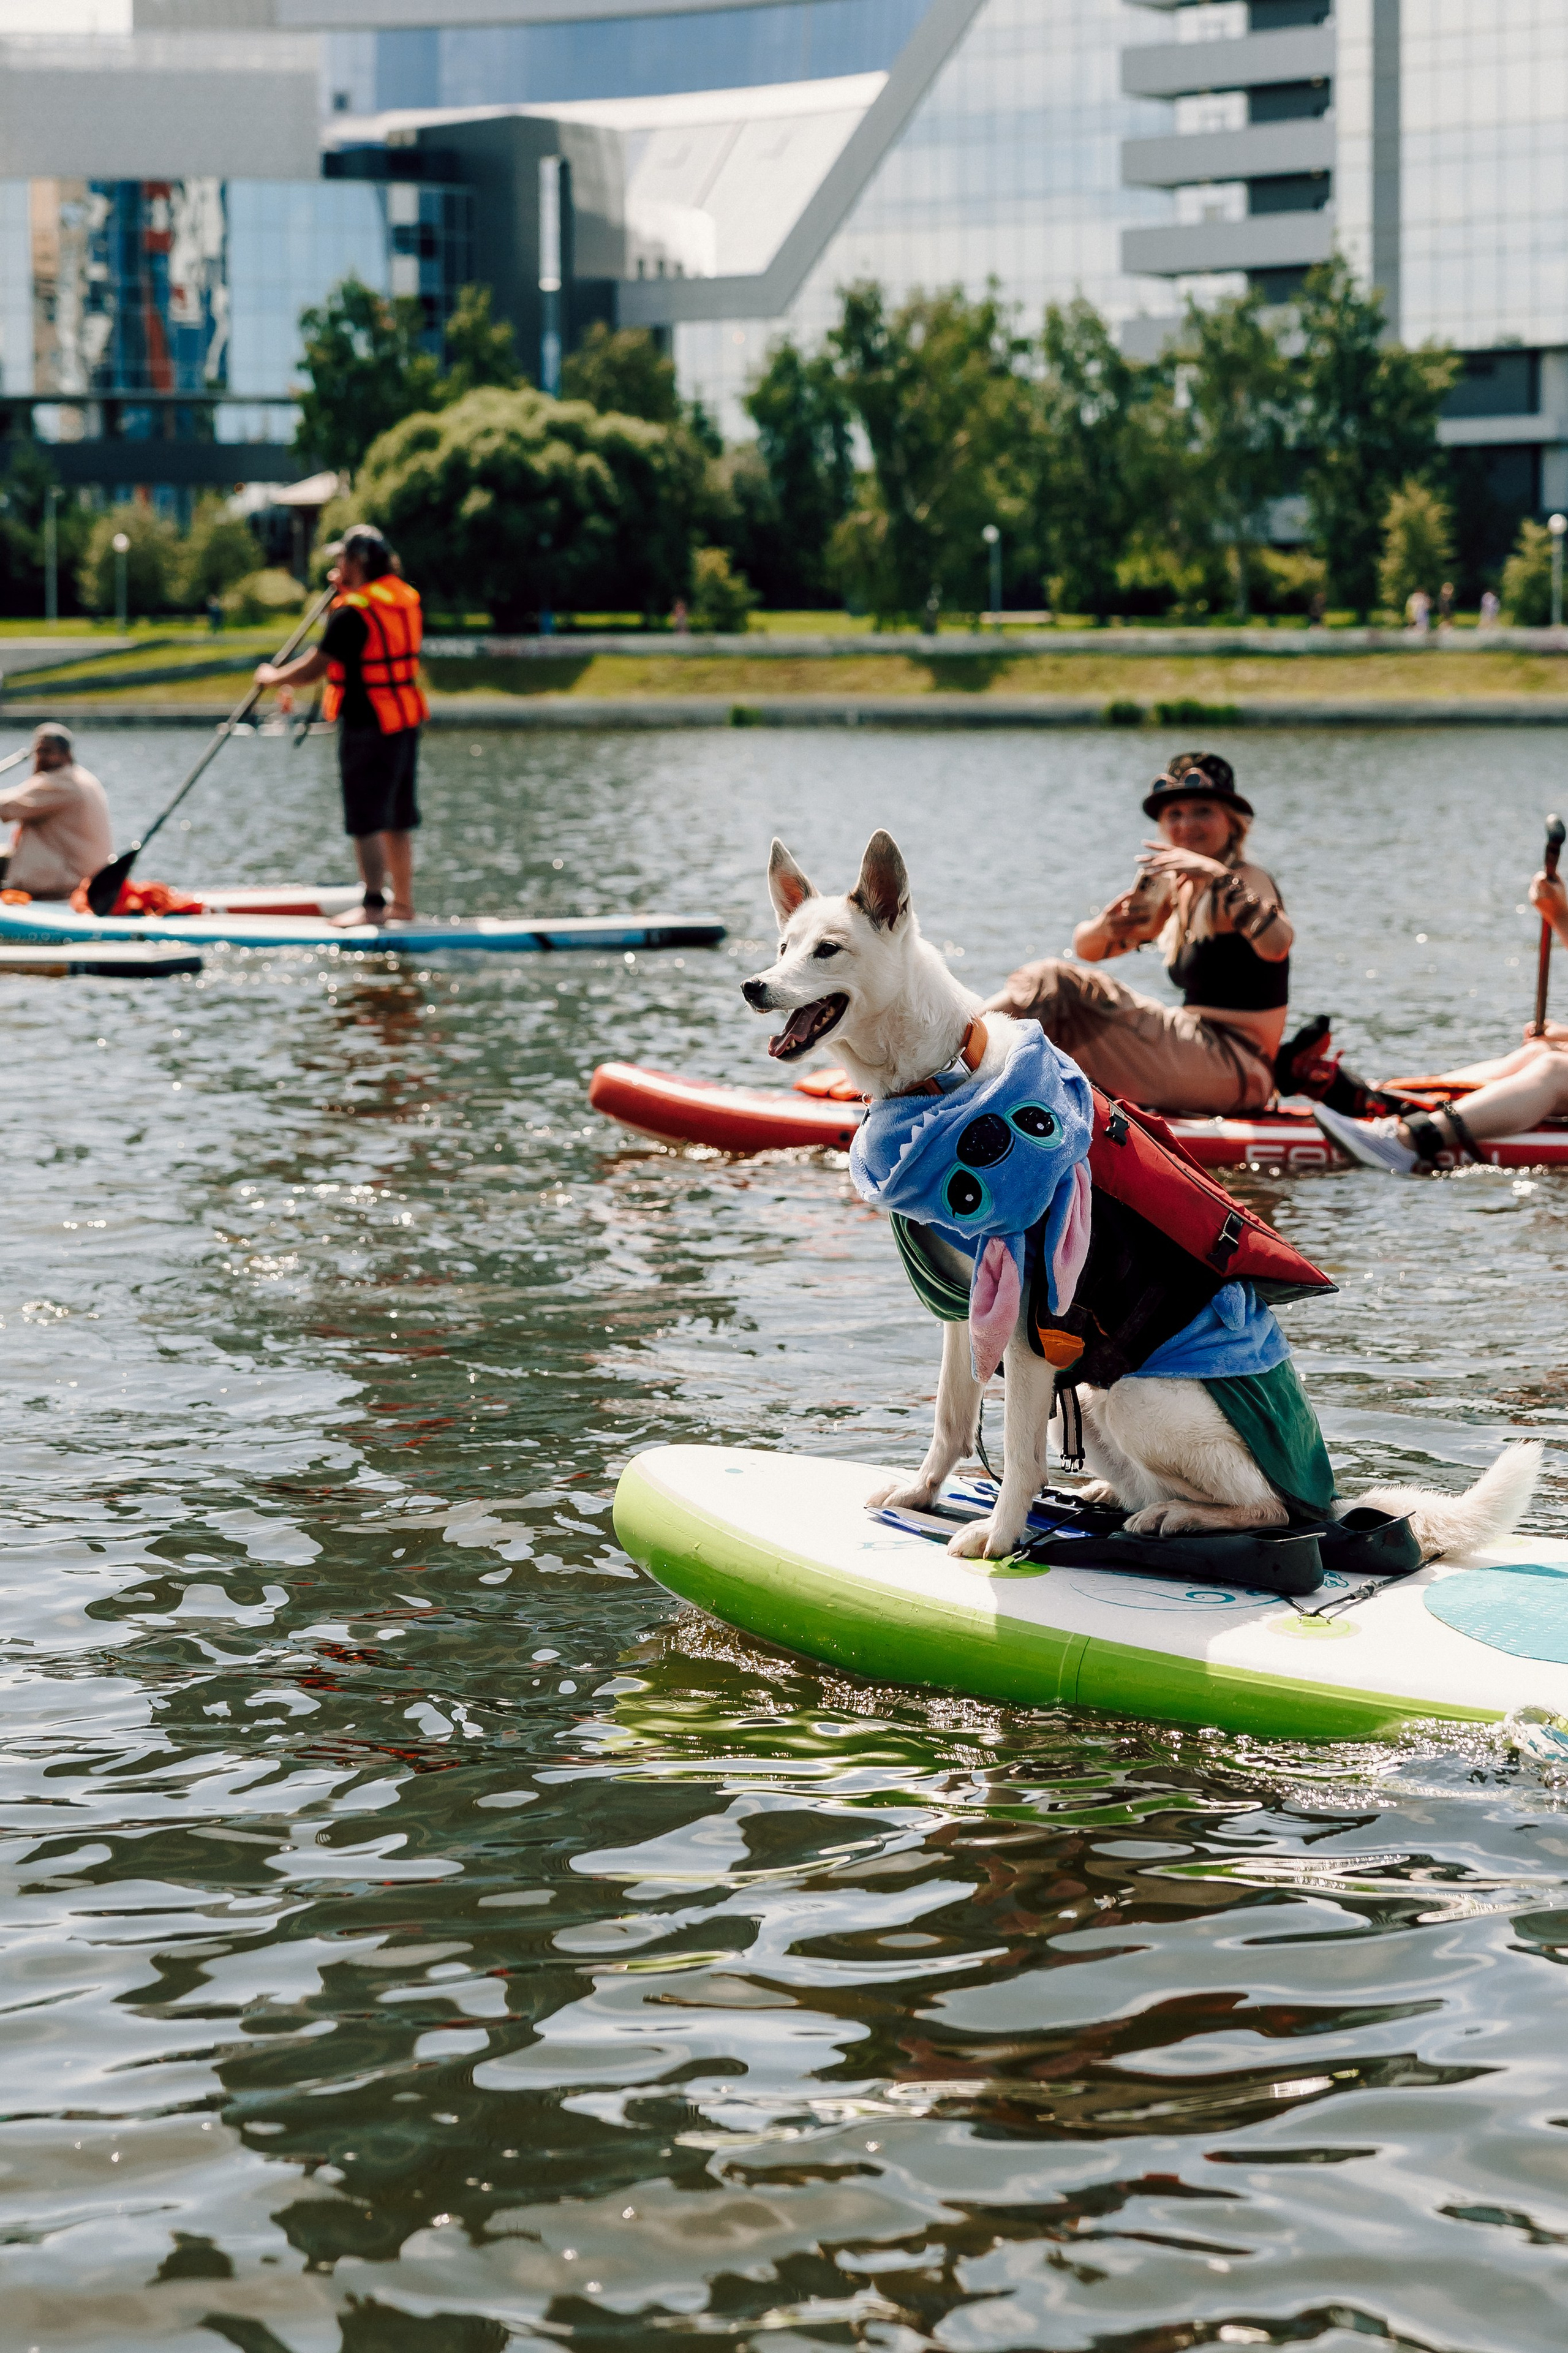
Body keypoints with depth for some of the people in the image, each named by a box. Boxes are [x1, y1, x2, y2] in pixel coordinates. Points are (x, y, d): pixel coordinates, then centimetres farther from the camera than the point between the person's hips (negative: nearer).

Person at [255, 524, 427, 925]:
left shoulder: (353, 613, -18)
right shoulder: (405, 599, 8)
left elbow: (313, 669, -16)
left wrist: (272, 677, 0)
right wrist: (347, 591, 23)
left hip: (368, 725, -9)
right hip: (407, 723, 9)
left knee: (366, 821, -2)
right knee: (397, 820, 14)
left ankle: (374, 905, -1)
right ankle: (403, 903, 19)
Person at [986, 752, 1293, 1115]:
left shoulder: (1246, 881, -9)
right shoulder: (1173, 891, 17)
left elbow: (1277, 944, -32)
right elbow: (1086, 947, 14)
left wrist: (1220, 876, -41)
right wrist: (1107, 927, -10)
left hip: (1236, 1068, -9)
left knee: (1051, 983, -13)